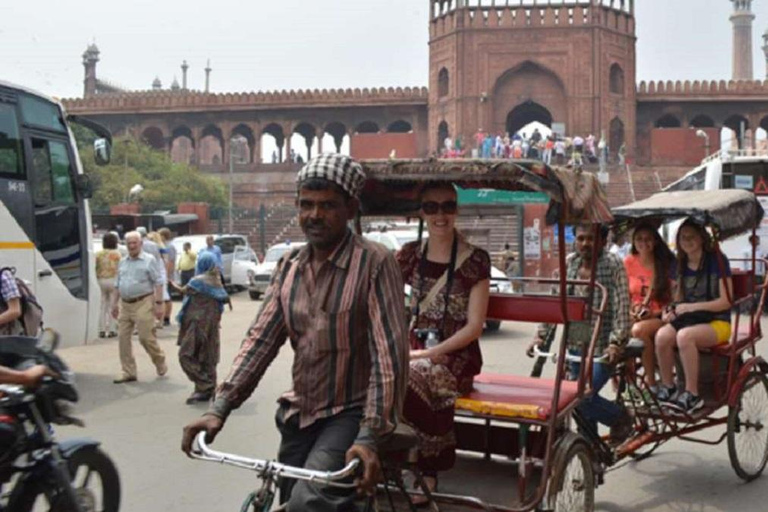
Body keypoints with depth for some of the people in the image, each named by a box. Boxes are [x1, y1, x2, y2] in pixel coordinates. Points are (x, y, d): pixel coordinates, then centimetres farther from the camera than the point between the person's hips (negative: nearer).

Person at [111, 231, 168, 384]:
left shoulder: (149, 260, -3)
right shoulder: (123, 262, 16)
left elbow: (158, 283, -7)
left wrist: (159, 303, -13)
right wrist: (115, 303, 18)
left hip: (143, 304, -6)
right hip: (125, 304, 6)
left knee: (146, 337, -6)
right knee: (123, 338, 2)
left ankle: (161, 363, 18)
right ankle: (128, 372, 10)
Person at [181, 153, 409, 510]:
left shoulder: (374, 263, -15)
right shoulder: (289, 266, 3)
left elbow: (389, 355, -20)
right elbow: (261, 339, -1)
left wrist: (370, 435, -28)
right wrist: (219, 408, -11)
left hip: (350, 413, -6)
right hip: (298, 414, 6)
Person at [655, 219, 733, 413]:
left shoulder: (717, 260, -7)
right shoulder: (681, 264, 11)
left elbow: (726, 301, -12)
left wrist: (691, 307, -20)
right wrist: (671, 310, -4)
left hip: (717, 322, -5)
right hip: (689, 319, 5)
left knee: (684, 336, -36)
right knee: (662, 335, -27)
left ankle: (692, 395, -25)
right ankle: (667, 389, -10)